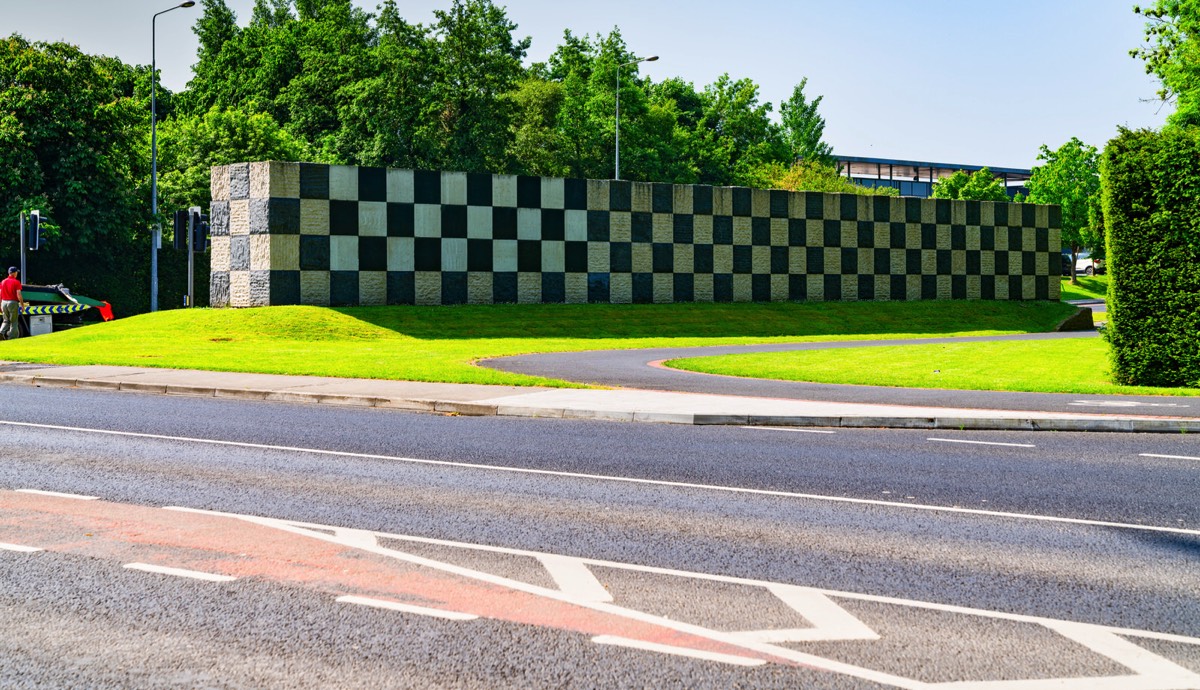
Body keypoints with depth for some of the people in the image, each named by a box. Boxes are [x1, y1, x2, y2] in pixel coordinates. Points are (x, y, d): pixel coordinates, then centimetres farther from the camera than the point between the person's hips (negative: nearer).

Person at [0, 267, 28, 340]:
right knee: (14, 322, 4)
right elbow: (19, 295, -14)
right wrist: (22, 305, -7)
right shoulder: (16, 282, -9)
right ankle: (12, 338, 3)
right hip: (13, 302, -5)